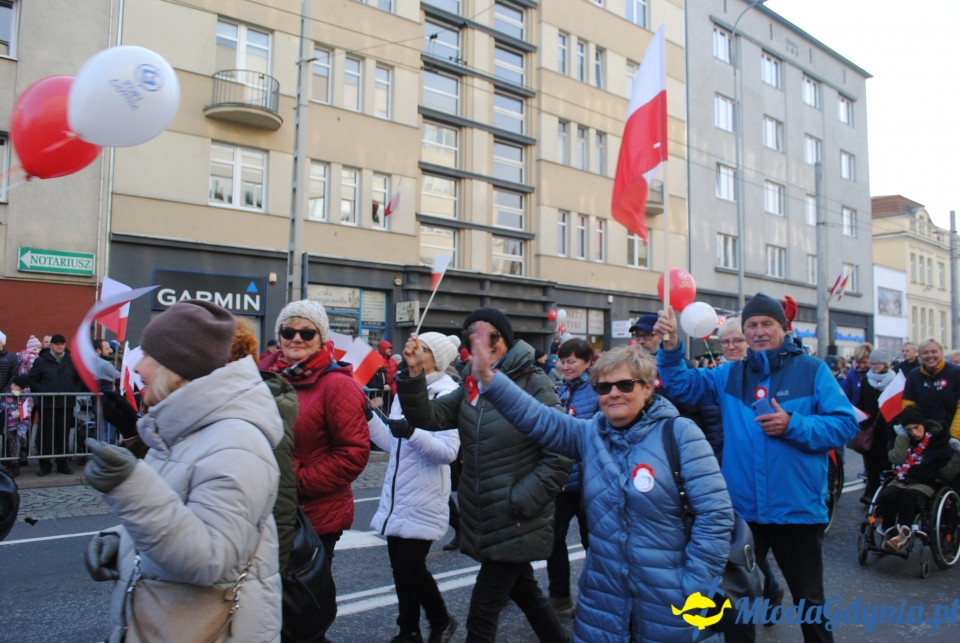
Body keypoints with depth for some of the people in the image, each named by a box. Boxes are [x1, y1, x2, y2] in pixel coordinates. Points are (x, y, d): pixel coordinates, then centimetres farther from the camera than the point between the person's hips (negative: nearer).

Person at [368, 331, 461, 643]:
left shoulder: (447, 395, -11)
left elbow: (449, 451, -19)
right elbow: (391, 443, 12)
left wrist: (413, 432, -31)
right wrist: (368, 415, 0)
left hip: (423, 501, -7)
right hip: (396, 497, 7)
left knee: (410, 566, -2)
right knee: (399, 565, 12)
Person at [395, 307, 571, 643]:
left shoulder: (535, 385, -13)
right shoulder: (471, 382, 5)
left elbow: (558, 459, -15)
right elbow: (427, 417, -5)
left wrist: (518, 503, -18)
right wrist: (414, 373, -20)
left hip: (516, 525, -6)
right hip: (482, 520, 6)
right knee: (524, 591, 23)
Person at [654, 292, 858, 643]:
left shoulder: (812, 370, -4)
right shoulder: (730, 375, 6)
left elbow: (845, 424, -8)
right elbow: (682, 385, -1)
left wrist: (794, 426, -22)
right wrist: (671, 348, -17)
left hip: (797, 509, -3)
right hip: (741, 509, 3)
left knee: (808, 599, 15)